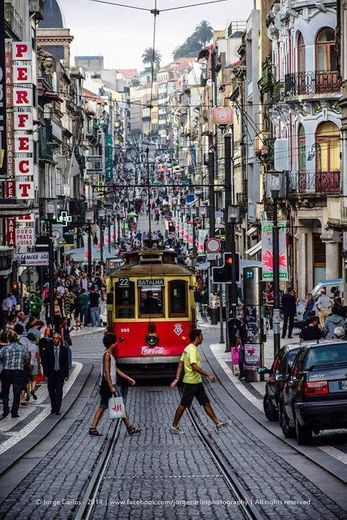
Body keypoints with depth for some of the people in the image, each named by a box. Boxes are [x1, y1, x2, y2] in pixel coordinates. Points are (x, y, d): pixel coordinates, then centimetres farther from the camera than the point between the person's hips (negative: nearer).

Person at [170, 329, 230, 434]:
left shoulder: (188, 348, 11)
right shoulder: (192, 350, -19)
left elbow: (180, 364, 11)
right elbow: (194, 366, -28)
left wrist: (177, 379, 9)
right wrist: (208, 375, -25)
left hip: (197, 382, 10)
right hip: (191, 382, -10)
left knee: (206, 403, 10)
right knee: (183, 404, 0)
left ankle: (218, 423, 12)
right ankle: (174, 426, 10)